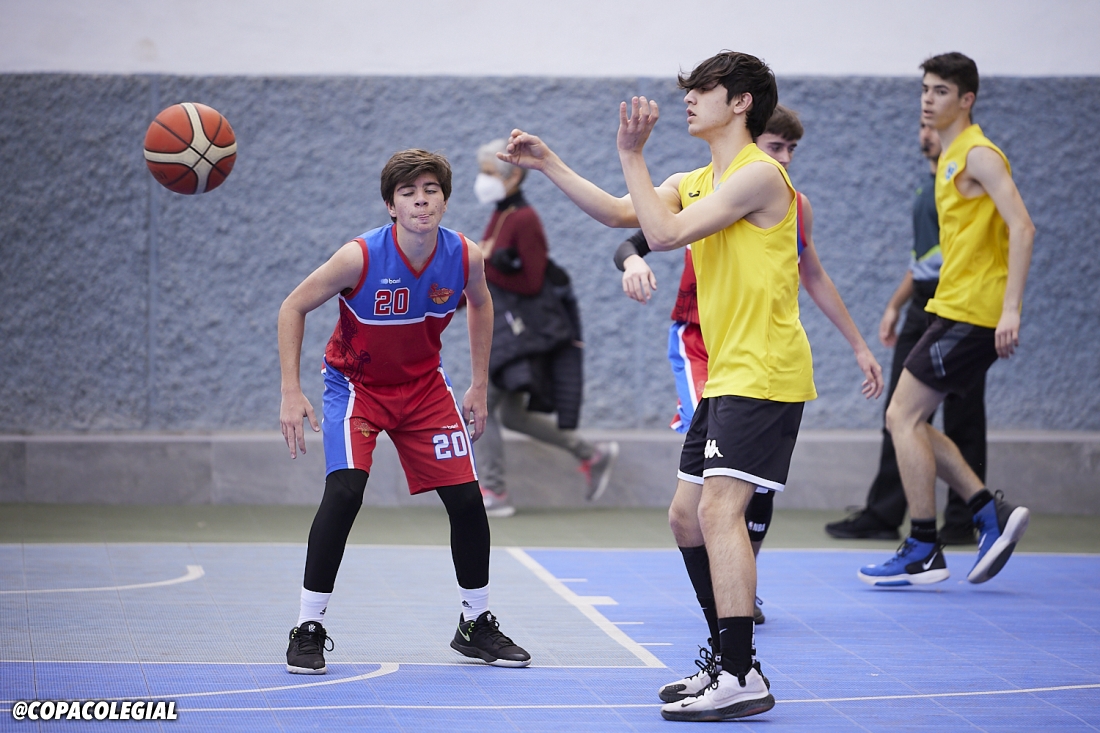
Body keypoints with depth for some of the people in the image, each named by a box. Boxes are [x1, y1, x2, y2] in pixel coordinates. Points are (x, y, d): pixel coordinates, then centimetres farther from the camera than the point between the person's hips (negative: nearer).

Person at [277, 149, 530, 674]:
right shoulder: (361, 257, -27)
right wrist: (291, 392, -21)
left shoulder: (465, 257, -17)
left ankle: (476, 625, 19)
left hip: (423, 384, 4)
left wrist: (479, 385, 7)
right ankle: (308, 630, -12)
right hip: (355, 381, -4)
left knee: (467, 498, -1)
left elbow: (480, 303, 8)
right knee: (344, 490, -24)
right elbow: (292, 308, -15)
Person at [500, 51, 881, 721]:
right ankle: (729, 660, 23)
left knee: (719, 509, -20)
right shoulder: (696, 182, 16)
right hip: (725, 376, 10)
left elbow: (665, 234, -18)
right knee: (688, 517, 13)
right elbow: (621, 214, 14)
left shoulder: (758, 174, -12)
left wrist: (632, 155, -14)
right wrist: (548, 164, 8)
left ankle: (743, 680, -22)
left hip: (764, 373, -10)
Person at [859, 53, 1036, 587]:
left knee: (904, 417, -9)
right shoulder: (950, 159, 18)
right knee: (906, 420, 9)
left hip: (970, 313, -10)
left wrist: (1010, 309, -27)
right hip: (951, 308, 10)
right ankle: (991, 513, 9)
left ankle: (923, 553, -3)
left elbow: (1021, 227, -21)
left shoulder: (979, 155, -11)